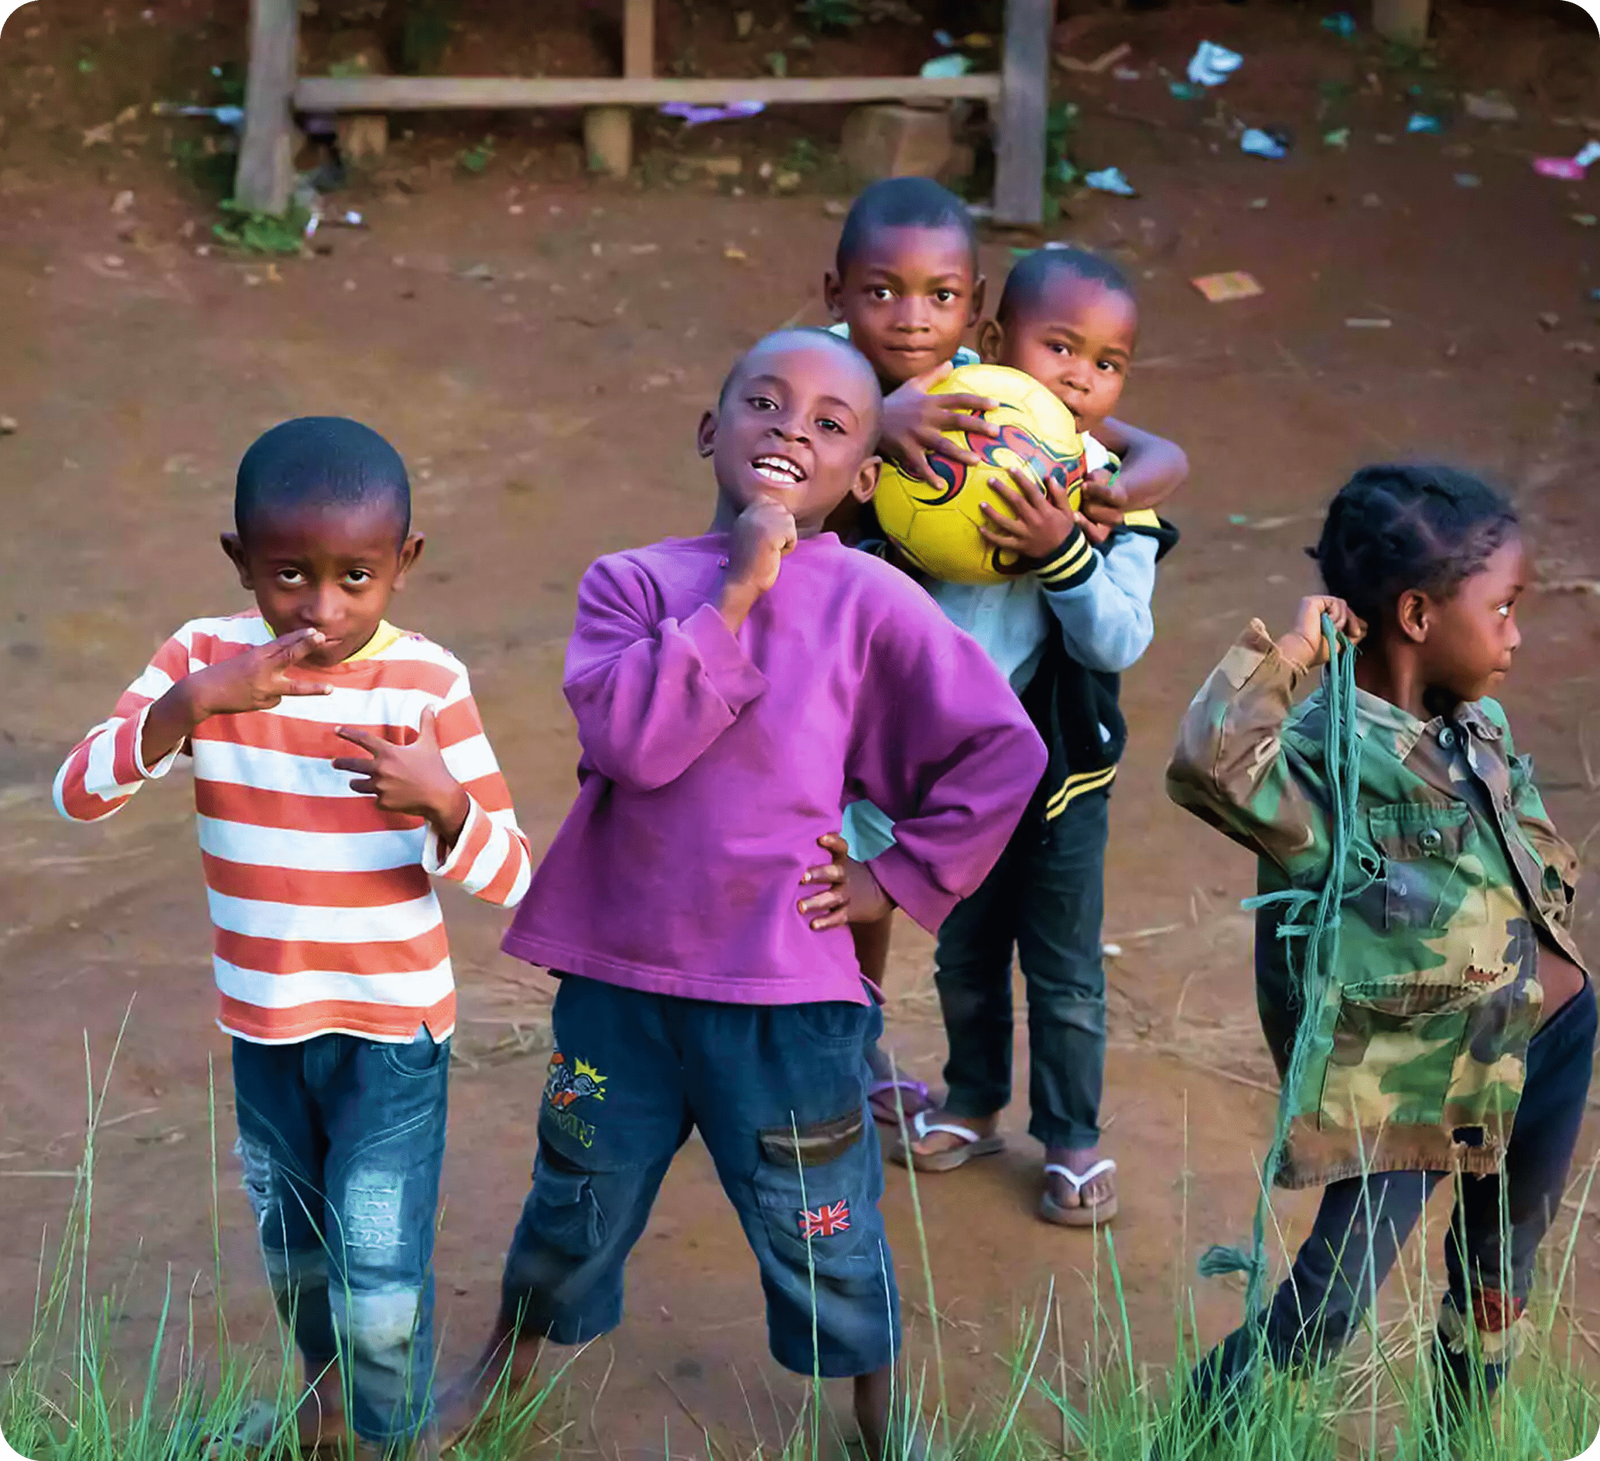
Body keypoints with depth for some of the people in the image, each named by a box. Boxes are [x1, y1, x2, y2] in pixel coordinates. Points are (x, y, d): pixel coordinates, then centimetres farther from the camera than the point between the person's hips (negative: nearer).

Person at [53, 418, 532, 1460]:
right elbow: (80, 795, -21)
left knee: (382, 1292, -7)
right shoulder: (205, 657, -11)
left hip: (394, 1028, -3)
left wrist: (443, 800, -37)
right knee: (295, 1254, 24)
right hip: (263, 1022, 3)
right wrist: (191, 702, -36)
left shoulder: (430, 683, -17)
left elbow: (508, 878, -16)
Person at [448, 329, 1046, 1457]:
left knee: (822, 1234, 14)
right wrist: (735, 592, -22)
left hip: (787, 991, -1)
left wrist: (901, 880, -3)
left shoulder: (867, 599, -7)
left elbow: (1003, 750, -4)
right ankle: (506, 1368, 48)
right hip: (621, 972, 2)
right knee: (576, 1204, 21)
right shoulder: (634, 582, -3)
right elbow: (633, 738, -20)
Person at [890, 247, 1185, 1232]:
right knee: (966, 955, 21)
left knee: (1066, 973, 11)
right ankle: (974, 1107, 42)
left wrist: (1065, 553, -37)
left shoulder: (1115, 498, -15)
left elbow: (1119, 640, -23)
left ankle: (1073, 1140, 29)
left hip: (1061, 766, -2)